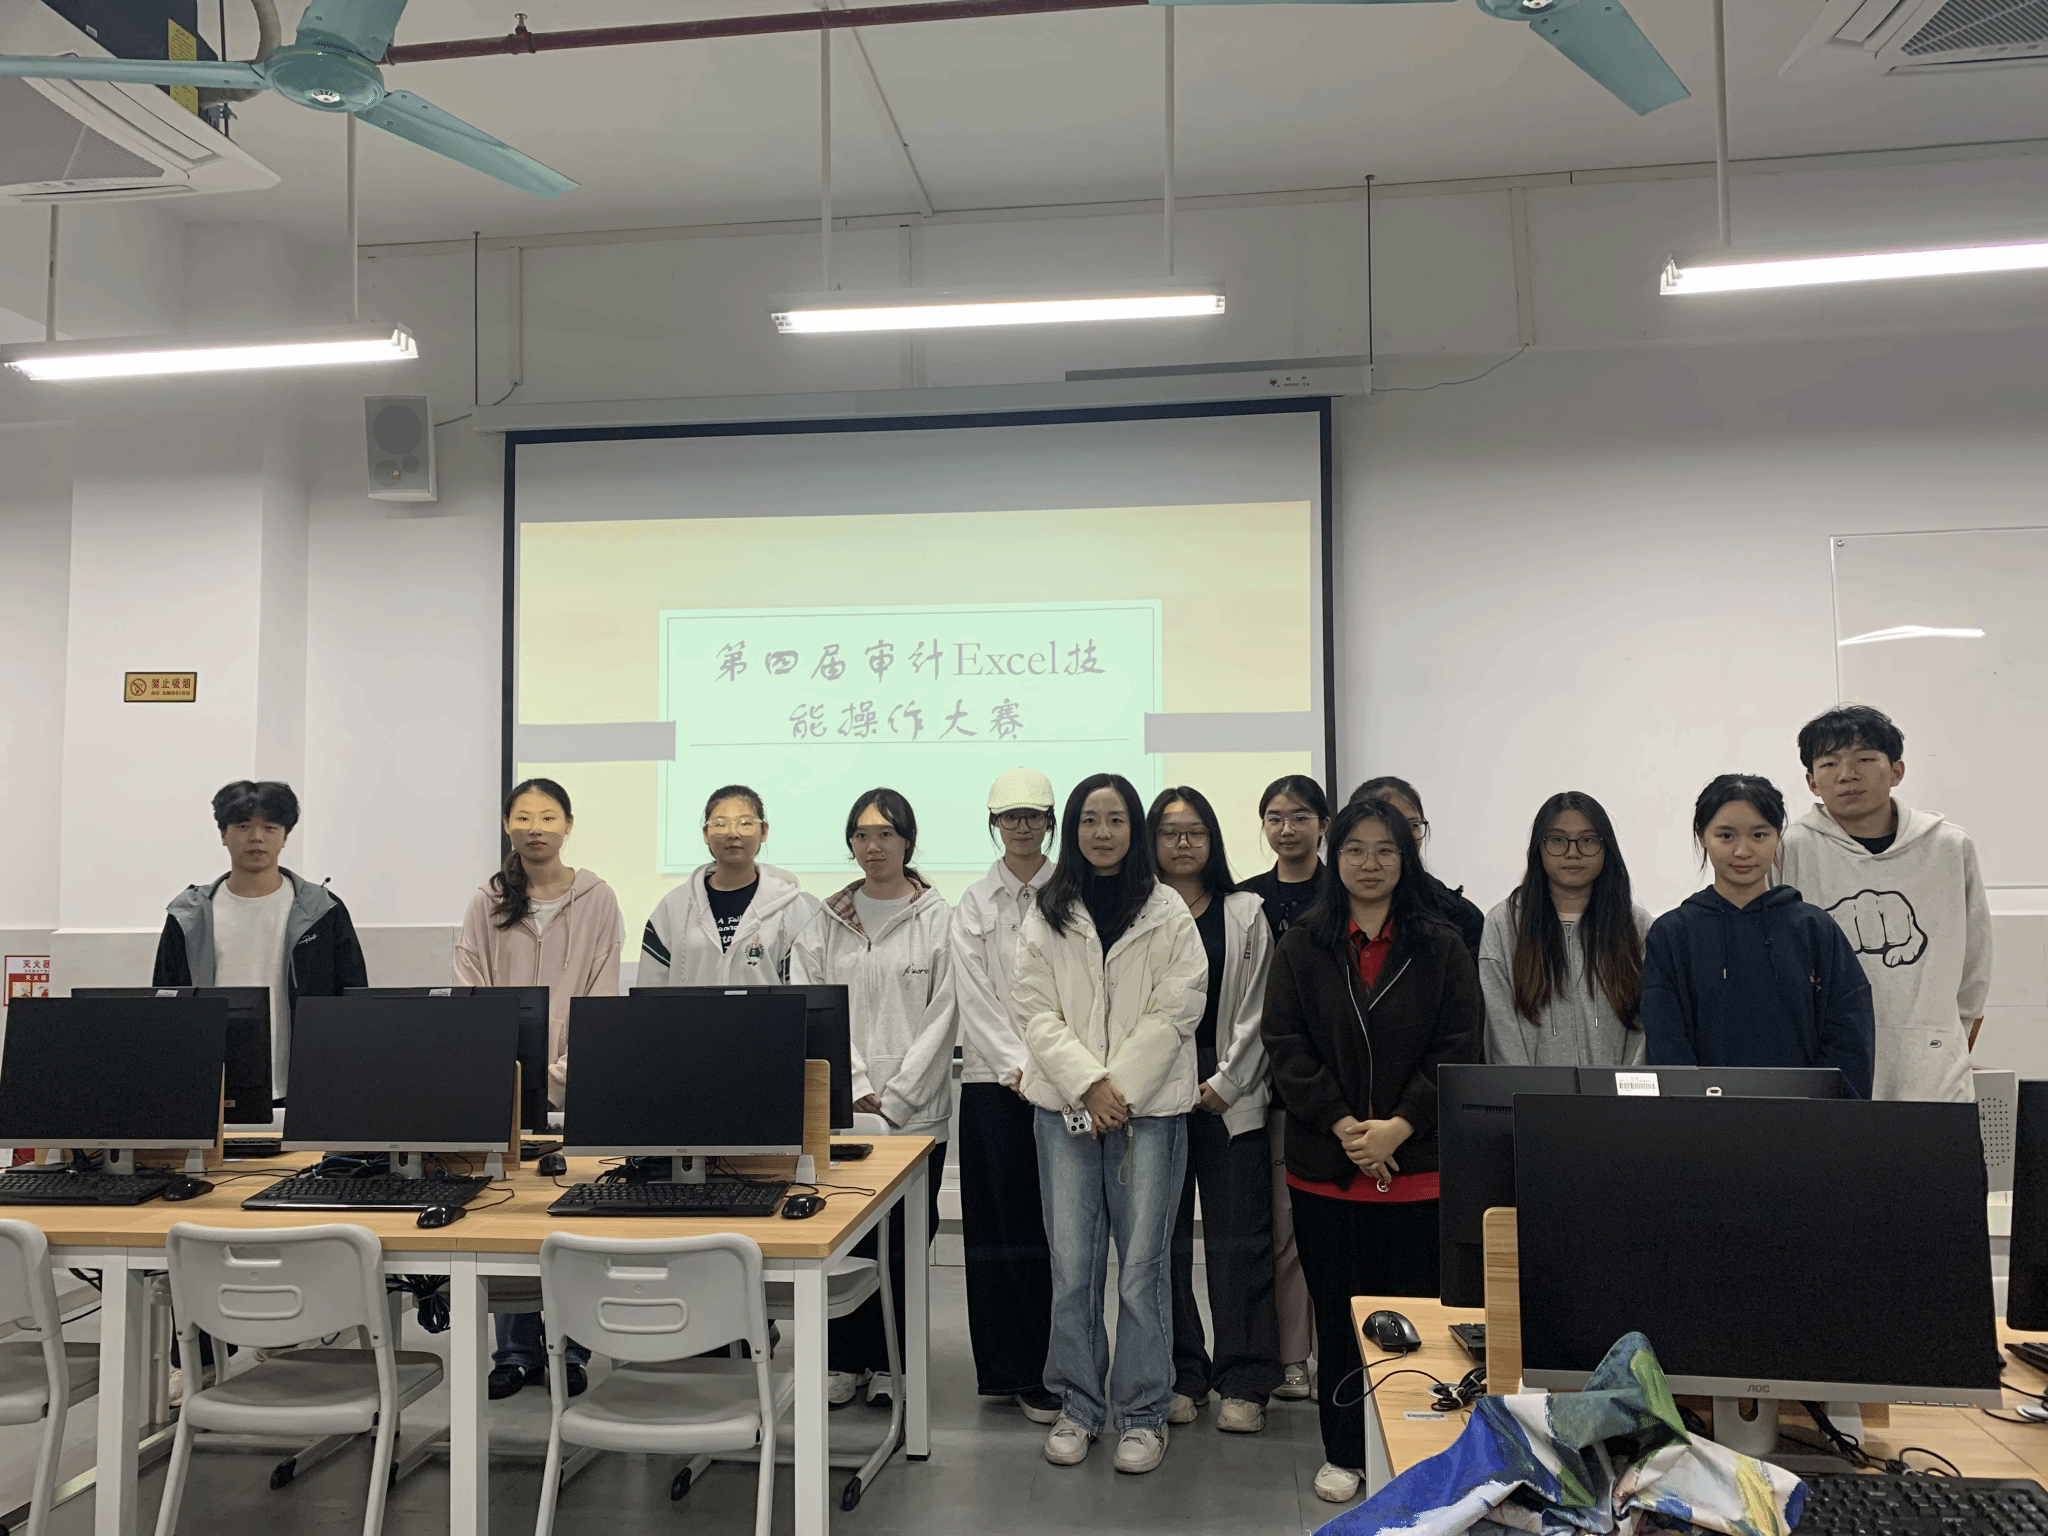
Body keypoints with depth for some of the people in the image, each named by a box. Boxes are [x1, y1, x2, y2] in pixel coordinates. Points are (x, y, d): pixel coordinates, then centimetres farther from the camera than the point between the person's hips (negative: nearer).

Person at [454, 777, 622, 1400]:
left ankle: (569, 1350, 13)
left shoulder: (596, 900, 3)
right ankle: (516, 1351, 15)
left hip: (573, 1085, -1)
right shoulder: (488, 903, 7)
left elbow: (603, 995, 0)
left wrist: (565, 1069, -9)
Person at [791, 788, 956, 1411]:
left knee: (904, 1238, 3)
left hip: (915, 1110, -2)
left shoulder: (939, 921, 1)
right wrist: (855, 1087, -9)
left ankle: (888, 1363, 18)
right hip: (838, 1106, 2)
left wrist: (895, 1098, -9)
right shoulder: (825, 923, 9)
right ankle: (842, 1360, 17)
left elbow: (941, 1016, -4)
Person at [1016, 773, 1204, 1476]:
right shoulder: (1046, 916, 7)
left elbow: (1174, 1013, -4)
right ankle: (1078, 1405, 22)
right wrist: (1089, 1086, -10)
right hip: (1065, 1105, 2)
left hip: (1150, 1107, -2)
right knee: (1072, 1266, 6)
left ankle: (1142, 1413, 16)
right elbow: (1038, 1014, 1)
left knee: (1142, 1265, 1)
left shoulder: (1168, 913, 2)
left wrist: (1119, 1090, -10)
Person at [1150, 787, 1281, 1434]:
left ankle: (1243, 1382, 9)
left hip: (1230, 1097, 0)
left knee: (1239, 1237, -1)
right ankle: (1179, 1377, 17)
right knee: (1163, 1239, 5)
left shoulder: (1246, 913, 9)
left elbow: (1255, 1008, 4)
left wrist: (1224, 1083, -4)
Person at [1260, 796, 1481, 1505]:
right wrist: (1343, 1124, -12)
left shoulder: (1441, 946, 4)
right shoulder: (1303, 944, 4)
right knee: (1337, 1309, 9)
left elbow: (1457, 1048, -2)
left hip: (1415, 1161, 0)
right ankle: (1343, 1452, 24)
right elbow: (1284, 1043, -2)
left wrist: (1398, 1125, -13)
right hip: (1325, 1162, 1)